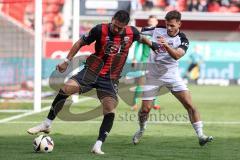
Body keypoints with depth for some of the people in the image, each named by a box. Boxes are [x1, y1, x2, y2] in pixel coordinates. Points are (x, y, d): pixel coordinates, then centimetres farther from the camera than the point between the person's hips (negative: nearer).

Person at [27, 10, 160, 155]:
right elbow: (81, 42, -1)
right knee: (67, 88, -21)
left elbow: (141, 37, 23)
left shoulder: (131, 32, -4)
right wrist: (67, 61, -1)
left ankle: (98, 146, -10)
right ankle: (47, 124, -10)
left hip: (110, 79, 2)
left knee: (110, 110, -16)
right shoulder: (100, 30, -12)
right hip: (92, 72, -2)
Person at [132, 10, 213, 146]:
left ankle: (200, 135, -10)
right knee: (145, 108, -2)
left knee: (189, 104, -13)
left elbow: (177, 55, -31)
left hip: (172, 76, -1)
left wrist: (166, 45, -46)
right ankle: (141, 130, 28)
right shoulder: (157, 31, -5)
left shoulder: (182, 40, -11)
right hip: (153, 75, 1)